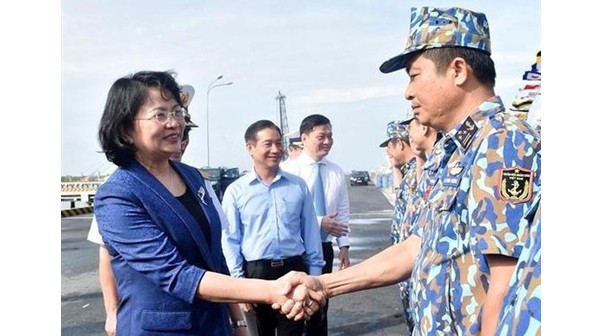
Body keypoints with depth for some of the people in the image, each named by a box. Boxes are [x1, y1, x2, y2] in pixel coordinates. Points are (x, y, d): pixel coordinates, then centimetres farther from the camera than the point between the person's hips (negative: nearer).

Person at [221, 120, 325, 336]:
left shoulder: (298, 186, 3)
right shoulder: (236, 191, -3)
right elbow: (230, 241, -3)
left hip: (294, 270, 1)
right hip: (256, 273, -1)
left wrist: (314, 276, 6)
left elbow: (311, 233, 6)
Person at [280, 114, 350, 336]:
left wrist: (343, 245, 2)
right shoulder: (289, 170, -13)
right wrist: (319, 223, -22)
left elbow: (343, 212, 7)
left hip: (324, 246, 5)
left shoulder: (337, 172, 3)